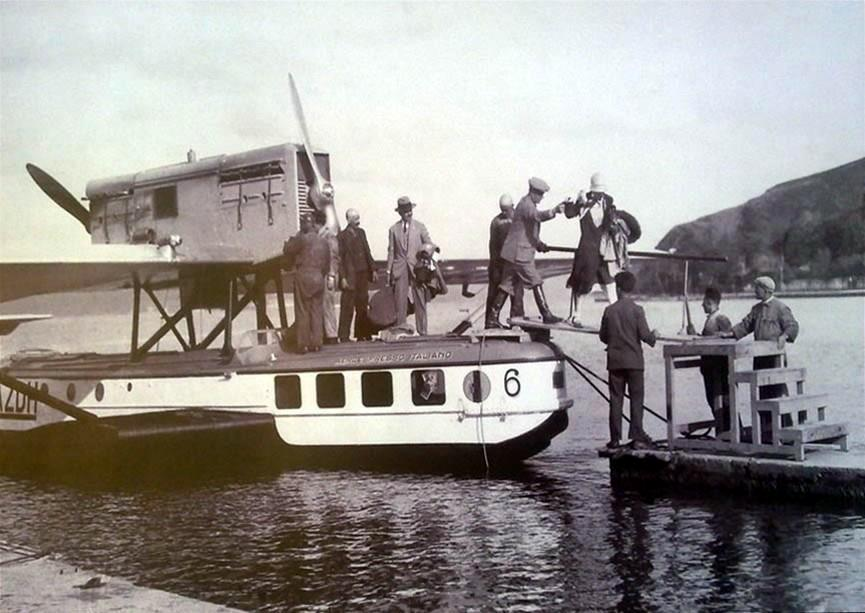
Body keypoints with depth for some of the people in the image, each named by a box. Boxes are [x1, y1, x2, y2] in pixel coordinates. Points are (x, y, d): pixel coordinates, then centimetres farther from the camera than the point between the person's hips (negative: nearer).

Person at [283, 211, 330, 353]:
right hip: (318, 278, 4)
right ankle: (316, 343, 8)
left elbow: (287, 250, 1)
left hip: (303, 277, -4)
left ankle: (303, 344, 0)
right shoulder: (324, 242, 4)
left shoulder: (303, 238, -11)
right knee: (317, 312, 8)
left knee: (302, 312, 1)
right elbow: (327, 264, 9)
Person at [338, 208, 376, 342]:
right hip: (350, 277, -6)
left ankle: (361, 335, 20)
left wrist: (373, 269, 11)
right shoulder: (342, 236, -8)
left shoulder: (361, 232, 11)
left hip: (363, 275, 7)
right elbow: (340, 259, -10)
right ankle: (344, 337, 1)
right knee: (347, 308, -4)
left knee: (362, 306, 11)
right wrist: (343, 278, -16)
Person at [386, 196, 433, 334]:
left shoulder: (420, 227, 6)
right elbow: (391, 251, 10)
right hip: (400, 269, 0)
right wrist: (389, 272, 5)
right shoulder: (393, 229, 8)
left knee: (420, 301, 0)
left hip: (417, 268, 0)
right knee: (400, 302, -2)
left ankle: (422, 332, 5)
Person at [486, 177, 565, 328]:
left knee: (507, 286, 9)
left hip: (513, 253, 10)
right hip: (519, 253, -10)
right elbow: (537, 216, -37)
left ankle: (492, 318, 11)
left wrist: (538, 243, 17)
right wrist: (554, 211, -51)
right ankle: (546, 315, -2)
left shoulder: (528, 204, 19)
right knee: (536, 283, -5)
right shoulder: (526, 204, -14)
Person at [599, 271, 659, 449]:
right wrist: (654, 336, 10)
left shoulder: (609, 310, 1)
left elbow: (603, 336, 6)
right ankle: (637, 437, -2)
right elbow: (645, 335, -11)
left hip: (615, 361, 2)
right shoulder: (636, 309, -7)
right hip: (634, 361, -2)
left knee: (615, 400, 6)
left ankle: (615, 439, 6)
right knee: (636, 399, 3)